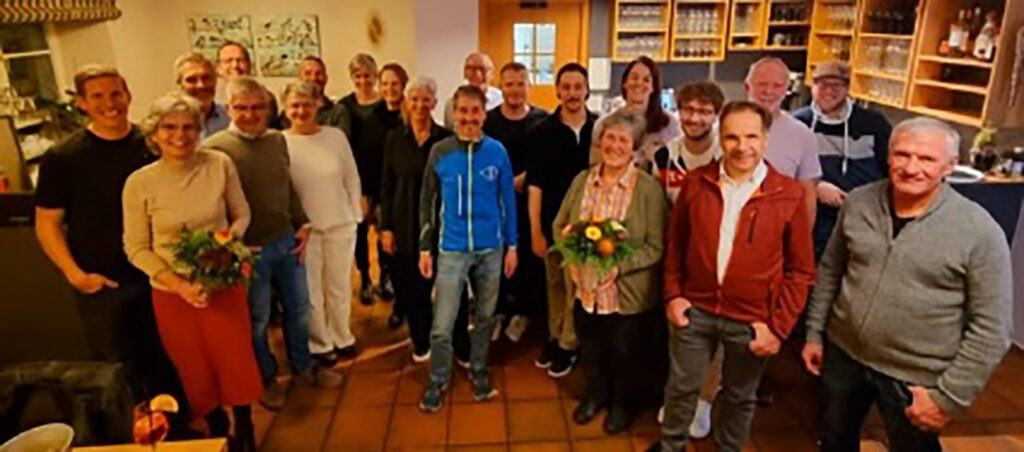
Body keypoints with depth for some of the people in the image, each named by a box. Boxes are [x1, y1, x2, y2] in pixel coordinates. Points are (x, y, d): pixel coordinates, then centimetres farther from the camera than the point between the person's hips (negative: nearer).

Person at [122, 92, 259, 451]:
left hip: (224, 283, 0)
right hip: (172, 293, 0)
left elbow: (241, 214, 3)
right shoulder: (139, 183, -12)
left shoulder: (220, 165, -10)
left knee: (237, 360, 10)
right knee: (195, 369, 16)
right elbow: (136, 248, -6)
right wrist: (179, 285, -17)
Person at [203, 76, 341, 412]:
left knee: (299, 306, 18)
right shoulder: (214, 148, -14)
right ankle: (266, 378, 33)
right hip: (249, 249, -5)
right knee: (257, 318, 11)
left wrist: (302, 225, 9)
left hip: (287, 241, 6)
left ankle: (302, 366, 39)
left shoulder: (278, 140, 4)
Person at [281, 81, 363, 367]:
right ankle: (319, 344, 28)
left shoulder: (336, 136, -2)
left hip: (340, 224, 2)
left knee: (340, 287, 15)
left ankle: (341, 337, 35)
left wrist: (355, 215, 5)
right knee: (310, 291, 9)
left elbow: (352, 178, 4)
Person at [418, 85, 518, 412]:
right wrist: (425, 248, 1)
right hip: (452, 249, -1)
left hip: (491, 249, 1)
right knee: (442, 325, 0)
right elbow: (427, 201, 3)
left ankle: (478, 372, 36)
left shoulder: (497, 151, -2)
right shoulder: (440, 151, -4)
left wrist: (512, 245, 4)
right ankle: (438, 381, 22)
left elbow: (508, 200, 5)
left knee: (485, 317, 15)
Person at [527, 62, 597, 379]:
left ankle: (569, 345, 20)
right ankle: (555, 337, 31)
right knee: (555, 282, 14)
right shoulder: (543, 132, -3)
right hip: (553, 223, 1)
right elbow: (535, 185, -3)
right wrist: (535, 230, -6)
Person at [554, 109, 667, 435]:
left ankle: (622, 403, 45)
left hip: (629, 294, -4)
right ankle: (594, 394, 51)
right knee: (590, 350, 23)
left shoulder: (648, 189, -15)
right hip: (585, 288, 4)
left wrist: (620, 265, -26)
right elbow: (559, 225, 7)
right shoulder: (582, 180, -1)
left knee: (624, 354, 18)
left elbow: (656, 248, -15)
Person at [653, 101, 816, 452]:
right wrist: (672, 293, 2)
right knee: (681, 387, 16)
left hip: (751, 320, -1)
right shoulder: (696, 182, -3)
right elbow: (675, 242, 8)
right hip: (695, 309, 2)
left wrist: (779, 326, -7)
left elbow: (801, 270, -4)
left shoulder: (790, 194, -9)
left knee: (739, 398, 18)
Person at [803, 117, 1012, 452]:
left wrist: (948, 396, -12)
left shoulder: (980, 231, -17)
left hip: (915, 380, -3)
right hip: (843, 354, 4)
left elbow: (991, 327, -13)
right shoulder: (857, 202, -6)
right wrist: (815, 333, 8)